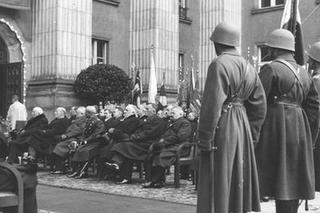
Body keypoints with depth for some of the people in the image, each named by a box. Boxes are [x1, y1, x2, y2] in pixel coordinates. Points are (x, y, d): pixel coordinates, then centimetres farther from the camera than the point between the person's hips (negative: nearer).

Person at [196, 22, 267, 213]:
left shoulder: (219, 64, -13)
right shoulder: (248, 67, 11)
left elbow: (213, 104, -19)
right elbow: (259, 105, 12)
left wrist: (205, 138, -17)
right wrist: (251, 136, 16)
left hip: (222, 128, -8)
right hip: (242, 127, 8)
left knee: (218, 184, -3)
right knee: (238, 181, 15)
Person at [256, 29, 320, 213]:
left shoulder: (271, 69, -7)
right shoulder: (304, 73, 16)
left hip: (275, 127, -7)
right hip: (300, 130, 7)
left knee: (280, 177, -5)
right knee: (293, 177, 12)